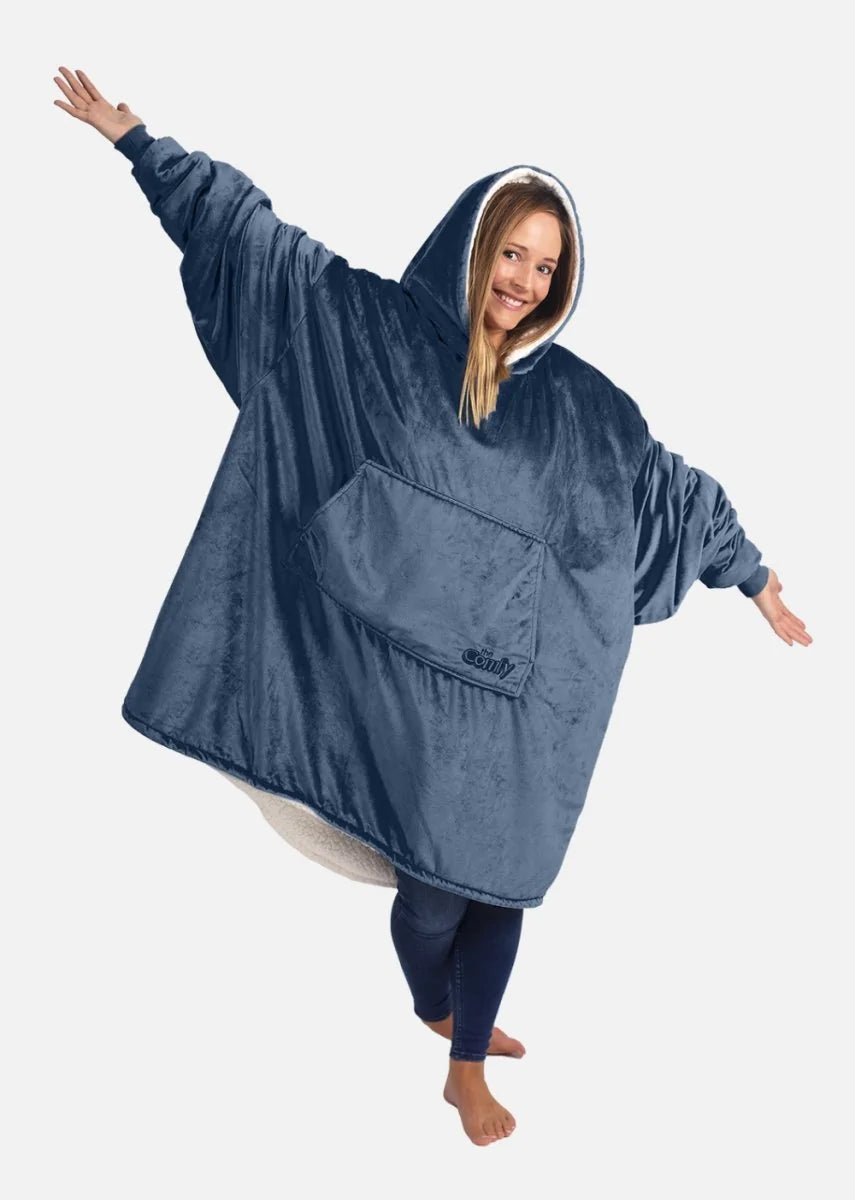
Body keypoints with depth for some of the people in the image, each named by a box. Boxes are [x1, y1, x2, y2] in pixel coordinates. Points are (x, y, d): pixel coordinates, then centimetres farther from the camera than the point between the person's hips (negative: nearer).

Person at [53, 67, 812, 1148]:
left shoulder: (574, 397, 6)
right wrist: (132, 135, 4)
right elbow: (255, 231, 2)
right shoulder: (375, 328, -1)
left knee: (502, 874, 8)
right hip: (406, 672, -3)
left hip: (516, 684, 3)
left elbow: (673, 485, 16)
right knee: (435, 879, 5)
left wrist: (757, 578, 19)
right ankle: (435, 1011, 40)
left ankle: (466, 1064, 31)